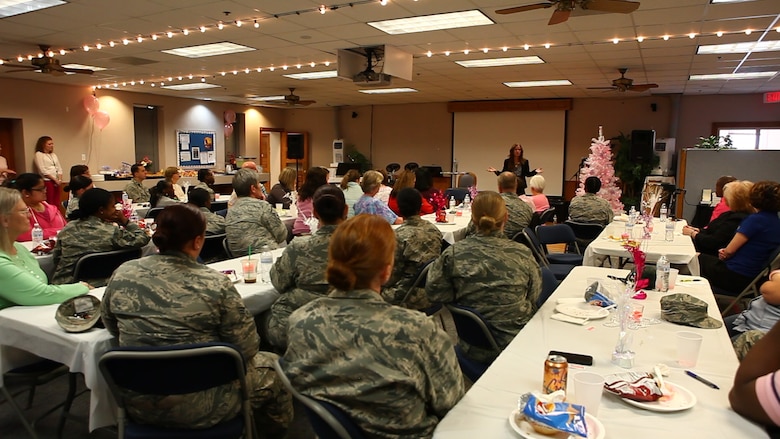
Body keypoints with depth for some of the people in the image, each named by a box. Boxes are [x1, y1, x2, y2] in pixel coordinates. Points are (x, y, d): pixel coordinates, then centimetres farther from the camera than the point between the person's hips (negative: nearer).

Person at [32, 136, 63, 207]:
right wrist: (55, 179, -13)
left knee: (57, 203, 5)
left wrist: (60, 179, -1)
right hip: (47, 182, -6)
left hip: (56, 182, 6)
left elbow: (59, 168, 14)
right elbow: (43, 171, -11)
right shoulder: (39, 154, -3)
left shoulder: (53, 155, 18)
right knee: (49, 203, -7)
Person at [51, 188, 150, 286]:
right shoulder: (112, 232, -14)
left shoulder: (68, 228, 2)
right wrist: (125, 222, 2)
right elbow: (143, 239, -6)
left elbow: (56, 258, 9)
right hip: (96, 288, -5)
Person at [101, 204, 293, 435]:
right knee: (272, 366, 19)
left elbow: (111, 326, 10)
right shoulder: (215, 283, -20)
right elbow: (247, 348, -14)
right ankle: (271, 431, 39)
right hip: (199, 407, -5)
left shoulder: (121, 274, -8)